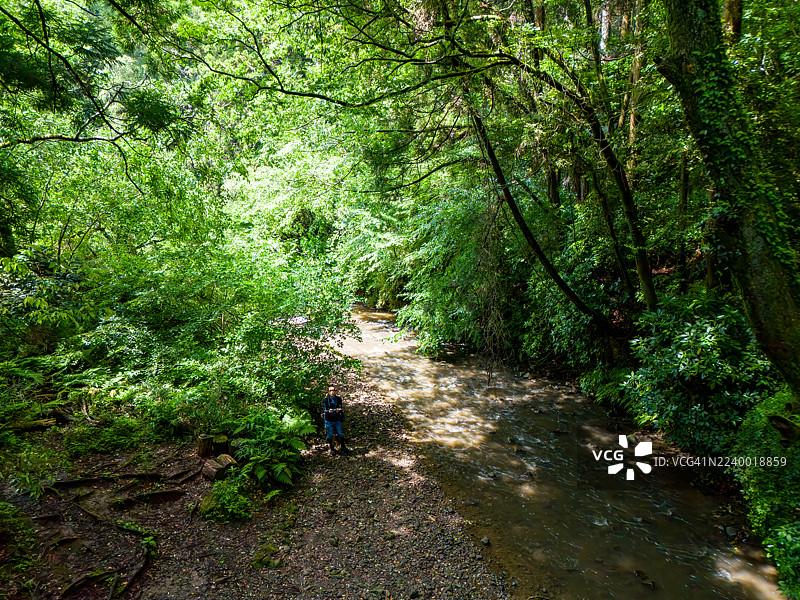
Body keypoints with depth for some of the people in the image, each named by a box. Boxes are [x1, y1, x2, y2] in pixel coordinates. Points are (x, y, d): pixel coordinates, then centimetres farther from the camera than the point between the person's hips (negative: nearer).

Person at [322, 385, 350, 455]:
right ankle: (332, 449, 29)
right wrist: (328, 411, -40)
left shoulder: (338, 399, -6)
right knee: (329, 436, 9)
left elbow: (340, 408, -12)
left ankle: (343, 447, 29)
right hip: (329, 421, -1)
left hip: (337, 420, 1)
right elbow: (324, 410, -17)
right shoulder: (326, 400, -10)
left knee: (340, 434, 8)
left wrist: (338, 410, -36)